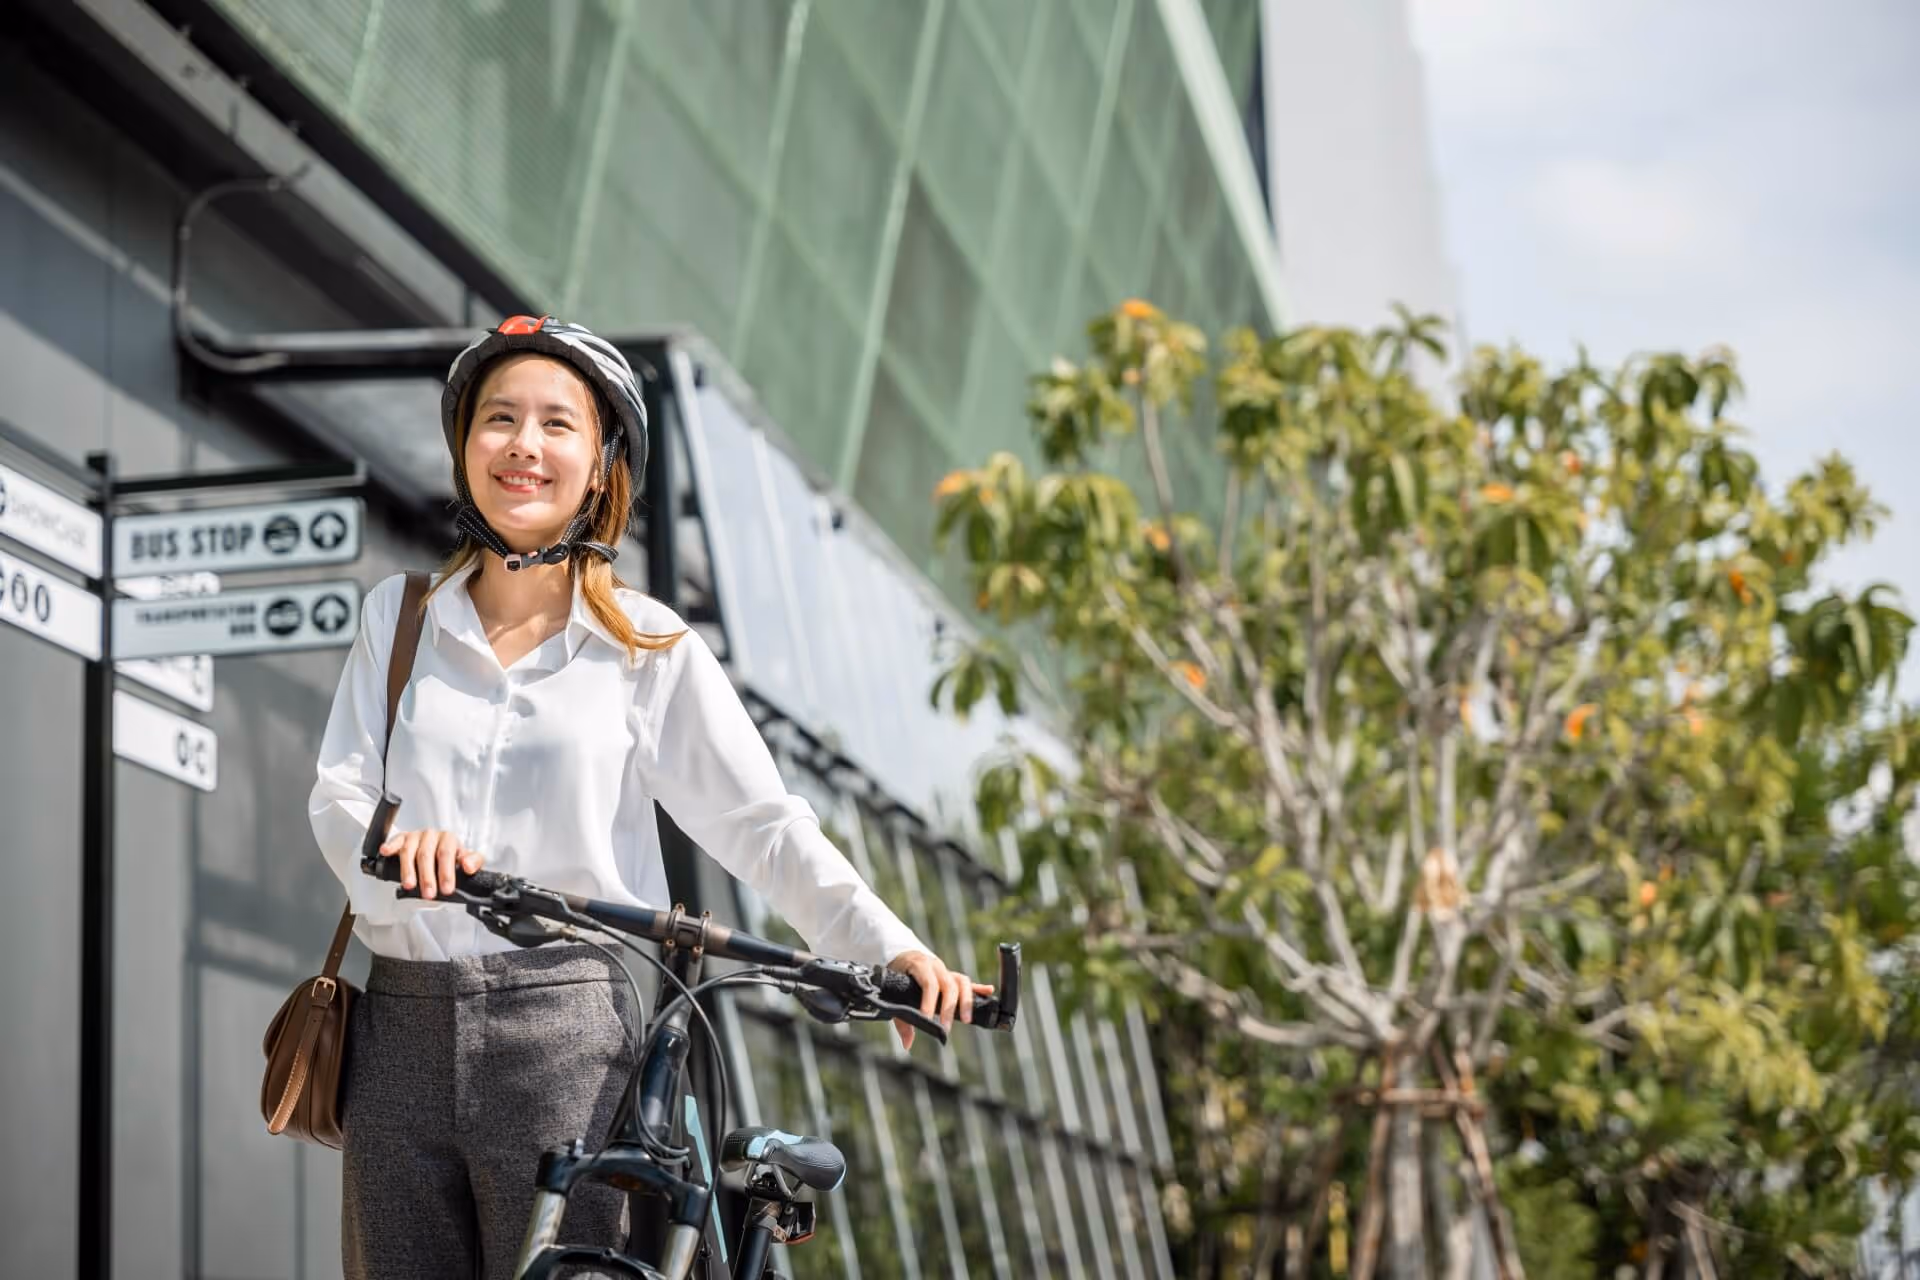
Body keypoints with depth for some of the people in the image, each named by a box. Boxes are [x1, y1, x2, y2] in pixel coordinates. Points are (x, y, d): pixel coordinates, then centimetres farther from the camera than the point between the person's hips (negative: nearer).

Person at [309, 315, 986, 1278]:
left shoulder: (647, 646, 3)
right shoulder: (399, 616, 10)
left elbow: (763, 825, 1)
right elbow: (338, 794, 3)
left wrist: (893, 949, -12)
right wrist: (397, 842, -20)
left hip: (561, 1040, -3)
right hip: (402, 1029, 3)